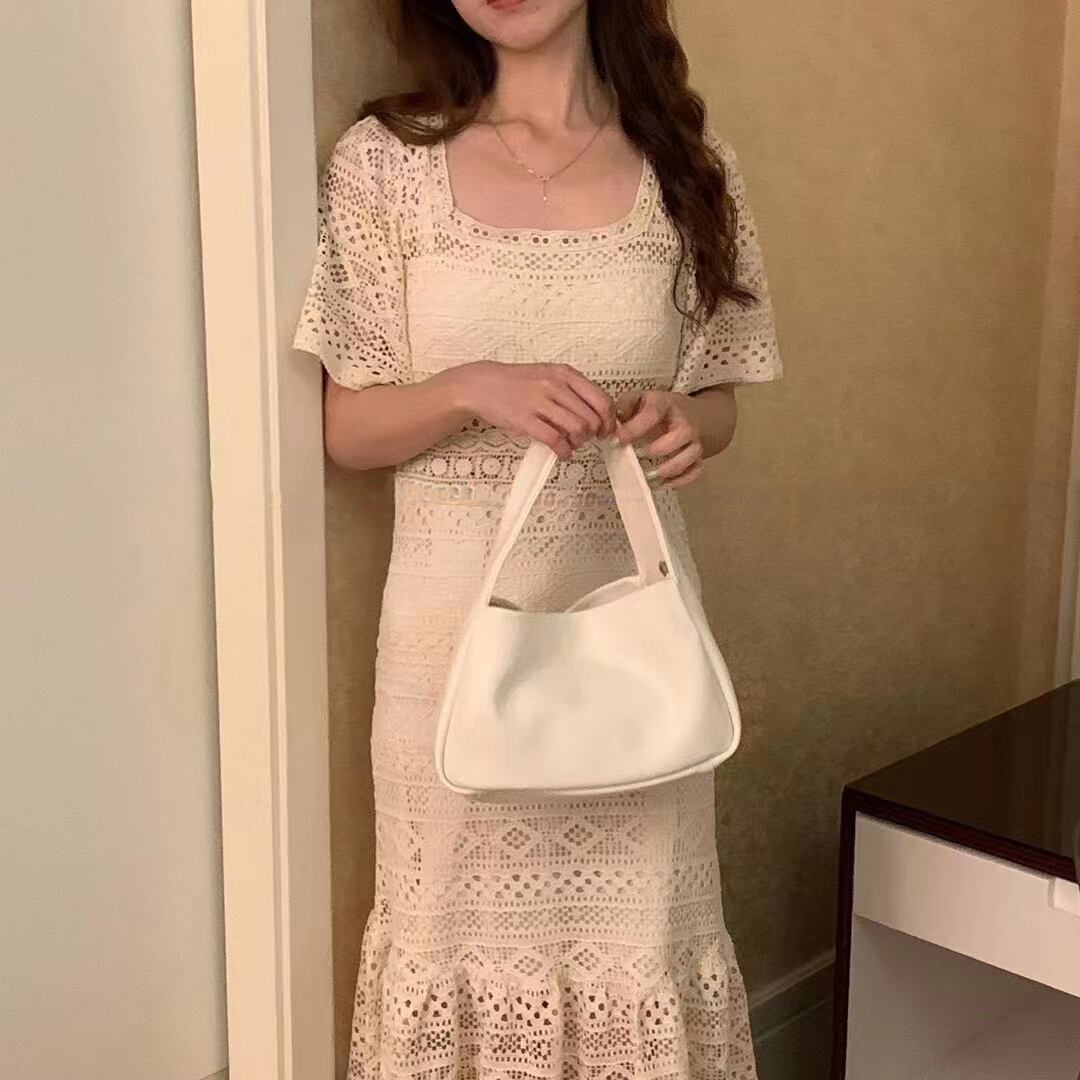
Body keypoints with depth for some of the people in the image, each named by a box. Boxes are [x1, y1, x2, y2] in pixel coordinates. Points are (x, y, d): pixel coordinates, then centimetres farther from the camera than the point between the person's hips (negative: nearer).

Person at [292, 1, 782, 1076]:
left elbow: (716, 399, 9)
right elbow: (346, 429, -1)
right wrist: (475, 388, -19)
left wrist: (681, 422, -14)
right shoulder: (385, 158, -3)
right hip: (459, 623, -1)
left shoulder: (685, 155, 2)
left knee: (641, 937, 12)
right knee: (465, 933, 12)